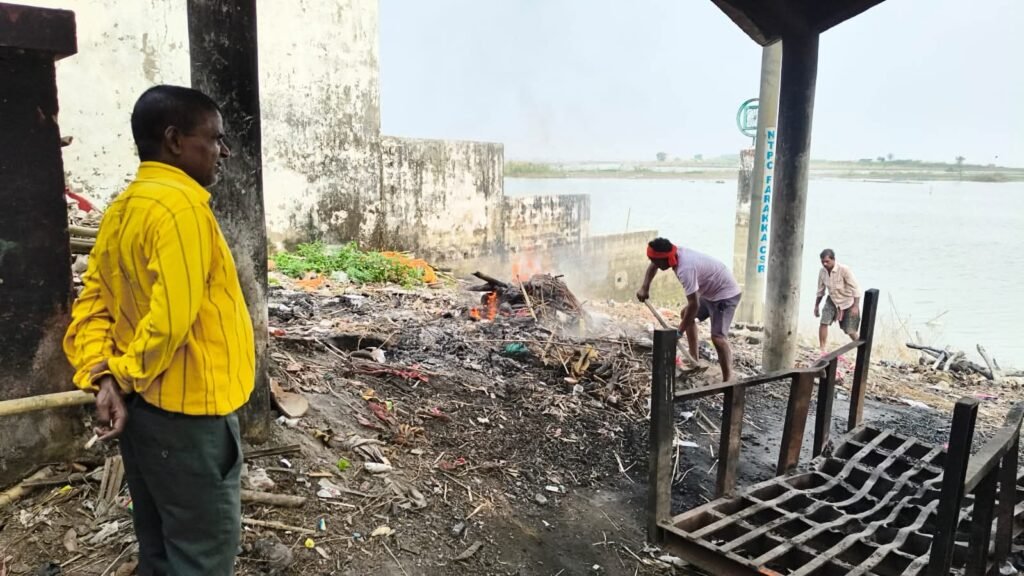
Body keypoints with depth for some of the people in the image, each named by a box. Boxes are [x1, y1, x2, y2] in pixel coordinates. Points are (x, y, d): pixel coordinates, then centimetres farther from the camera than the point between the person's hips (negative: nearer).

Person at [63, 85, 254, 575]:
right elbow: (172, 319, -27)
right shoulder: (180, 205, -20)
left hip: (142, 409, 9)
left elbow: (91, 305, 7)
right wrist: (126, 376, -11)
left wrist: (102, 377, -3)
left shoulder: (121, 210, 9)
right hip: (187, 414, -9)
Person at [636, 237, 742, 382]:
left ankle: (728, 381, -20)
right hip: (711, 291, 10)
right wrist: (645, 288, 3)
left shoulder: (685, 268, -34)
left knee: (718, 336, -21)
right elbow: (652, 266, 15)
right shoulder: (675, 253, -6)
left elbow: (694, 304, -33)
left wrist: (680, 330, -24)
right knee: (686, 314, 22)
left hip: (726, 294, -10)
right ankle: (694, 359, 27)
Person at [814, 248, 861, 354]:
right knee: (824, 323, -14)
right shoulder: (822, 272, -11)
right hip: (832, 300, 4)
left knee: (850, 331, -1)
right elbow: (820, 291, 5)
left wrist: (856, 306, -28)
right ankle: (822, 351, -4)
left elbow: (855, 288, -24)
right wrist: (816, 306, 9)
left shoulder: (844, 269, -27)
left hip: (848, 301, -4)